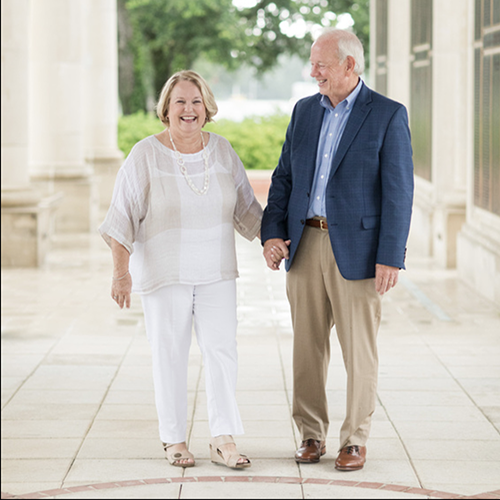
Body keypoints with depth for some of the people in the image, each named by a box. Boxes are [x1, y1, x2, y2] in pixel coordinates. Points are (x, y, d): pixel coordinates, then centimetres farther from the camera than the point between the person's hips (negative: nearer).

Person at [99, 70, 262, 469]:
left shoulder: (222, 150, 4)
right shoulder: (147, 155, -7)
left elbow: (245, 207, 13)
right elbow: (124, 216, -7)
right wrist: (121, 271, -12)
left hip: (216, 271, 3)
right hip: (164, 271, -3)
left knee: (222, 349, -4)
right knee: (170, 354, 3)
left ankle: (224, 440, 0)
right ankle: (174, 440, 14)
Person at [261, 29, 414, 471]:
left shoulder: (388, 115, -5)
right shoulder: (305, 111, 11)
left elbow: (398, 191, -9)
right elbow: (284, 177, 12)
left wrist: (390, 257, -14)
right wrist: (272, 233, -1)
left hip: (357, 248, -5)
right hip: (305, 244, 5)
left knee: (359, 349, 1)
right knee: (308, 345, 8)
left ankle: (355, 441, 12)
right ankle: (312, 435, 19)